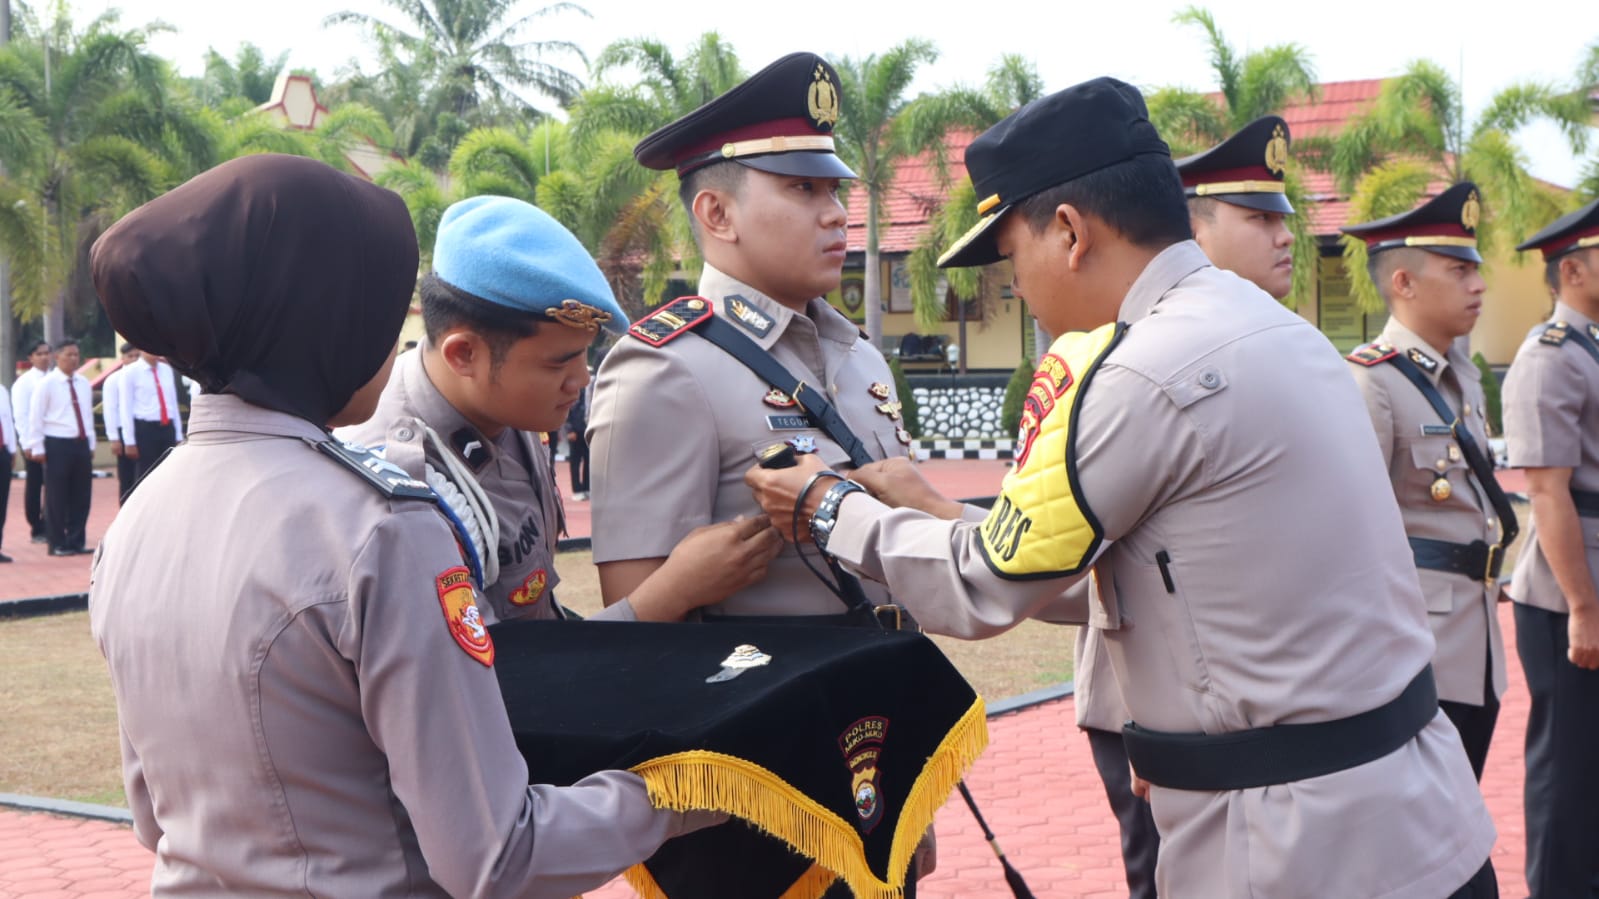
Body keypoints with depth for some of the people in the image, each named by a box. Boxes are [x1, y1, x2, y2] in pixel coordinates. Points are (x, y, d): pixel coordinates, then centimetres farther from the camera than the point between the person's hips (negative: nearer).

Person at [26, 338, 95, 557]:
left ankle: (76, 541, 17)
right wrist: (38, 448, -10)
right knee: (57, 497, 1)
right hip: (57, 444, -5)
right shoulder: (46, 384, -6)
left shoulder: (84, 383, 12)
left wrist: (91, 444, 14)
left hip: (81, 444, 6)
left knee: (81, 496, 8)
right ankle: (58, 544, 9)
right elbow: (35, 417, -6)